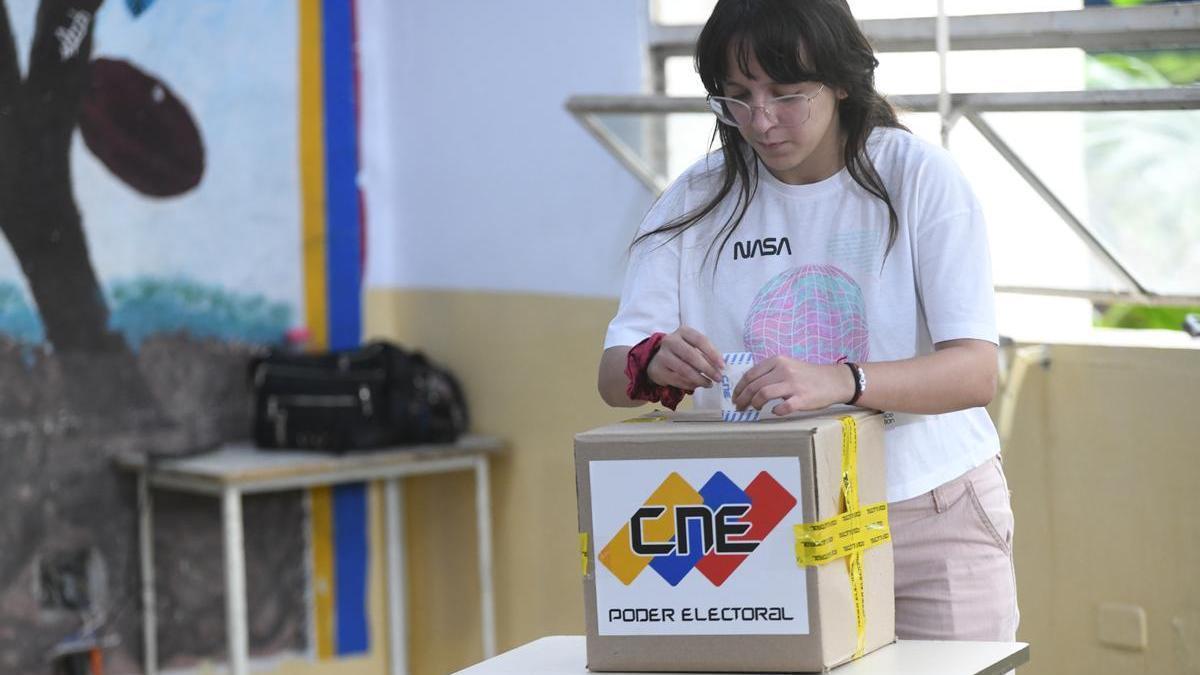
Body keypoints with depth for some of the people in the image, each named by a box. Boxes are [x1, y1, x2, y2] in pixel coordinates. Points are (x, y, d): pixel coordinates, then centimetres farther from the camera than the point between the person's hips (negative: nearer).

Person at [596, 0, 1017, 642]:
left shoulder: (918, 177, -8)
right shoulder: (699, 198, 1)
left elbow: (975, 372, -18)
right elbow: (613, 375, -3)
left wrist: (841, 382, -36)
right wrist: (653, 365, -28)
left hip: (929, 521, -1)